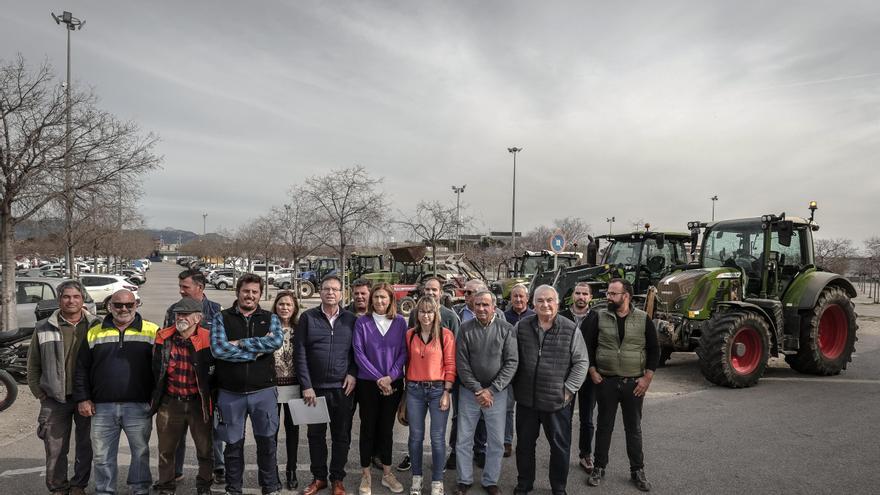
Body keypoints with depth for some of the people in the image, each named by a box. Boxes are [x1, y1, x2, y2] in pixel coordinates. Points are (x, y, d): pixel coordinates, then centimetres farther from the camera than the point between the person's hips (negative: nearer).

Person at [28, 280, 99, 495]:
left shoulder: (95, 326, -1)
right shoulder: (44, 328, 2)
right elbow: (33, 364, 8)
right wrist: (39, 393, 2)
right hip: (55, 399, 0)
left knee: (86, 445, 10)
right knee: (55, 448, 7)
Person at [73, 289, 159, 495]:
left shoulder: (152, 331, 1)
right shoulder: (94, 333, 9)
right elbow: (81, 369, 12)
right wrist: (82, 398, 4)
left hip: (139, 406, -2)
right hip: (102, 408, 2)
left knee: (140, 452, 7)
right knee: (102, 455, 11)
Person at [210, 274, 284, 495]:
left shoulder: (270, 319, 4)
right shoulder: (221, 318, 2)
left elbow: (277, 341, -16)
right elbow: (217, 349, -14)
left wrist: (240, 343, -16)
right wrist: (257, 350, -15)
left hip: (263, 391, 0)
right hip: (230, 393, 0)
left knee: (267, 441, 9)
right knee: (233, 444, 13)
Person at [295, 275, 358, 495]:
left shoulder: (350, 319, 2)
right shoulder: (308, 317, -1)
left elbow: (356, 351, 9)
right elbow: (300, 353, -4)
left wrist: (353, 373, -7)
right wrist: (306, 386, -8)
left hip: (342, 388, 1)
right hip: (315, 387, 0)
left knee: (341, 435, 8)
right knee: (316, 434, 11)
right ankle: (319, 477, 28)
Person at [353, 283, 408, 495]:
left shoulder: (400, 322, 0)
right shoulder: (362, 322, -5)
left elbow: (403, 352, -2)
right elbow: (359, 353, -8)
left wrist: (390, 377, -13)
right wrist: (379, 378, -12)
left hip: (393, 383, 1)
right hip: (368, 383, -1)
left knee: (387, 427, 11)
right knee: (368, 427, 7)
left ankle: (387, 473, 24)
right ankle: (366, 475, 19)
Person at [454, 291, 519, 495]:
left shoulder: (506, 329, -6)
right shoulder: (465, 329, -4)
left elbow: (511, 363, -8)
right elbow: (461, 363, -5)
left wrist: (491, 390, -13)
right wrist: (477, 390, -12)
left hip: (497, 392, 0)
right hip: (469, 392, 1)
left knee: (496, 441, 9)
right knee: (464, 439, 8)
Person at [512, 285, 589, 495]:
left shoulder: (571, 330, -6)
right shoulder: (521, 327, -1)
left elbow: (581, 362, -2)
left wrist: (568, 390, -7)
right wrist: (515, 387, 5)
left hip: (557, 401, -2)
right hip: (526, 400, 2)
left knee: (560, 446, 12)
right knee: (524, 444, 15)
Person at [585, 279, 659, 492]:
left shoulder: (643, 319, -3)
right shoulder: (600, 318, -2)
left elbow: (654, 350, 0)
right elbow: (589, 346, 3)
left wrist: (647, 378, -6)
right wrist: (592, 371, -5)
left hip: (634, 383, 0)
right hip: (606, 381, 0)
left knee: (634, 428, 11)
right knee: (604, 426, 9)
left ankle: (638, 471, 25)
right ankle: (599, 467, 23)